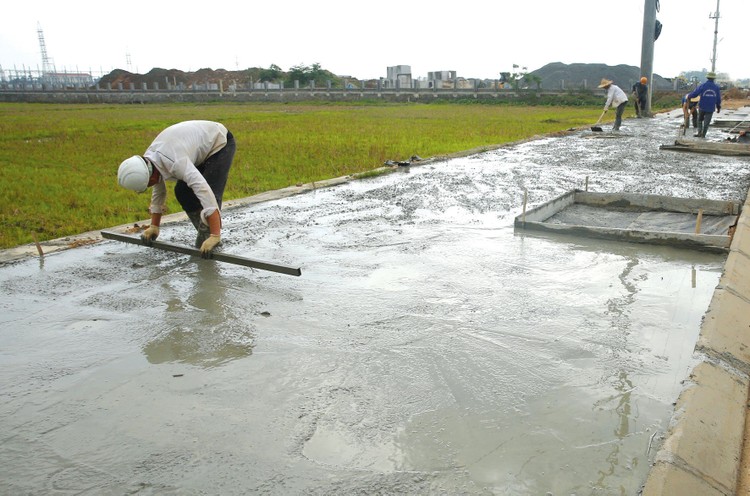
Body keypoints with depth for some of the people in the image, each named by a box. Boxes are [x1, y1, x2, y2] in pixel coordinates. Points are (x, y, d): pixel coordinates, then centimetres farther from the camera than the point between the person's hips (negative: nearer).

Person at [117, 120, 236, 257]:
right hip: (203, 145, 8)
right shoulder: (148, 161, -11)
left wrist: (215, 236, -49)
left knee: (210, 192, -22)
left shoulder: (174, 162, -40)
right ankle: (204, 234, 10)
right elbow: (158, 192, 6)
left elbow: (204, 192, -47)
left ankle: (211, 237, -10)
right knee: (182, 192, 1)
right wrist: (154, 227, 11)